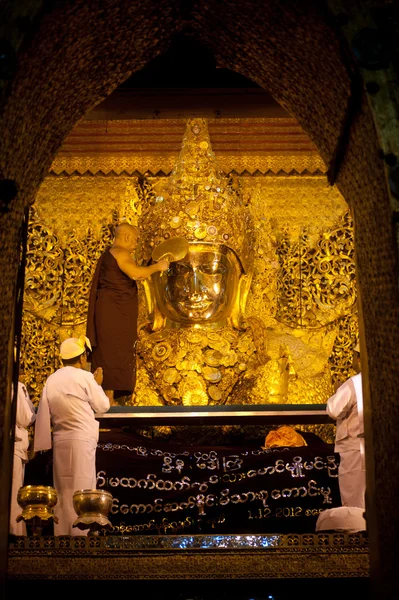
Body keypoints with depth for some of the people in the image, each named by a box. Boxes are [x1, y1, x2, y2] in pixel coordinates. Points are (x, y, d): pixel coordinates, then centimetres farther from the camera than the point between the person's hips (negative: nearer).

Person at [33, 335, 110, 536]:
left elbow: (44, 414, 7)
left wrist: (40, 444, 11)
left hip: (60, 441, 6)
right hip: (82, 440, -6)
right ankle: (78, 534, -1)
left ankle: (61, 534, 16)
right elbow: (103, 406, -1)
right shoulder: (85, 377, -8)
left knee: (62, 492, 12)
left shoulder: (52, 379, 7)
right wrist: (98, 384, 15)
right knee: (80, 491, -1)